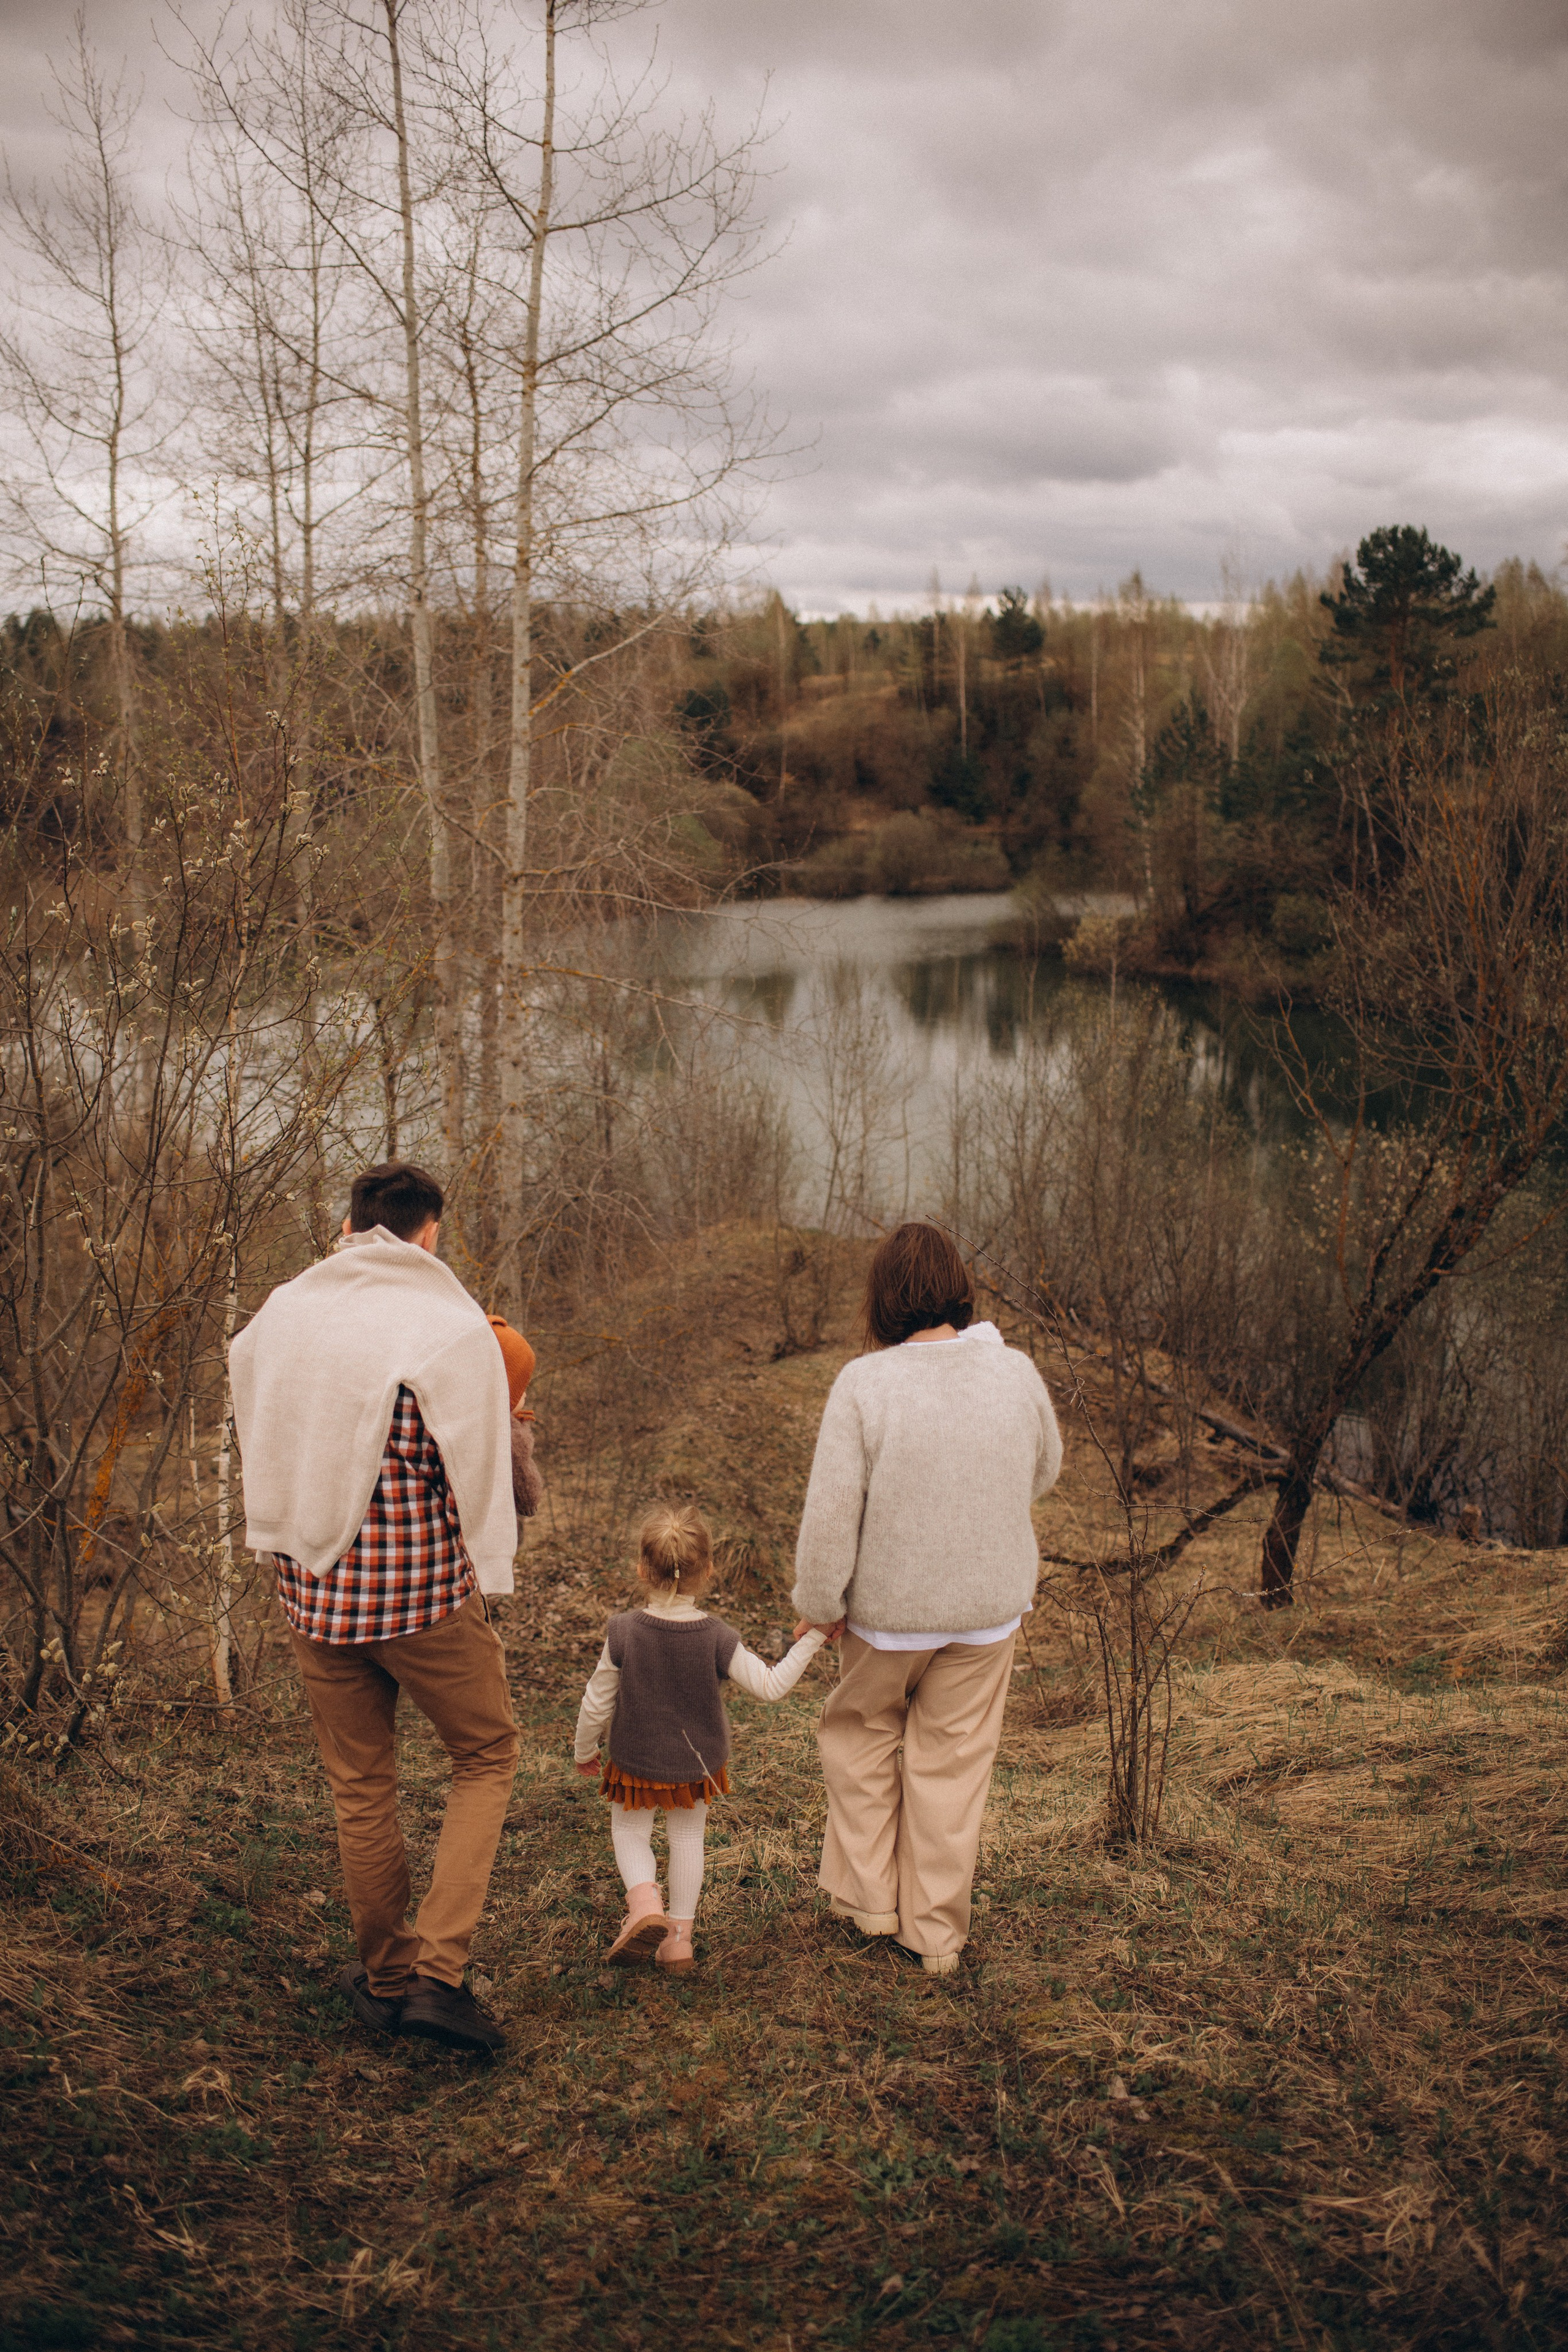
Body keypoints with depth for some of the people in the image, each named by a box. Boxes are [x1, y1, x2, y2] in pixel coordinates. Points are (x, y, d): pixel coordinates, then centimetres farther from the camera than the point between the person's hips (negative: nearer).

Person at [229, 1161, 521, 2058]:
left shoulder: (278, 1313, 2)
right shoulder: (455, 1328, -14)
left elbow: (259, 1454, 14)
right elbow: (480, 1481, -12)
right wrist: (489, 1593, 0)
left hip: (314, 1591, 5)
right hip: (424, 1592, -4)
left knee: (360, 1788, 19)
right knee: (488, 1755, 15)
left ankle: (385, 1977, 31)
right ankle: (439, 1971, 5)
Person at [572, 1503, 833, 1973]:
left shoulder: (623, 1631, -20)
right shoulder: (718, 1639, -21)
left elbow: (596, 1703, -11)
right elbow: (770, 1686, -15)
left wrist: (586, 1750, 7)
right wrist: (808, 1640, -6)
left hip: (636, 1759, -1)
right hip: (698, 1762, 1)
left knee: (629, 1831, 19)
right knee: (688, 1837, 20)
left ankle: (644, 1902, -6)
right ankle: (679, 1936, 23)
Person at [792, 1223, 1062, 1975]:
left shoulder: (864, 1383, -20)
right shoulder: (1016, 1373, -8)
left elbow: (831, 1511, -17)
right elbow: (1043, 1474, 9)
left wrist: (817, 1603, -5)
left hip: (887, 1608, -2)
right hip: (989, 1606, 3)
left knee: (861, 1734, 23)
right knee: (953, 1761, 15)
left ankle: (868, 1894, 29)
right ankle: (937, 1932, 25)